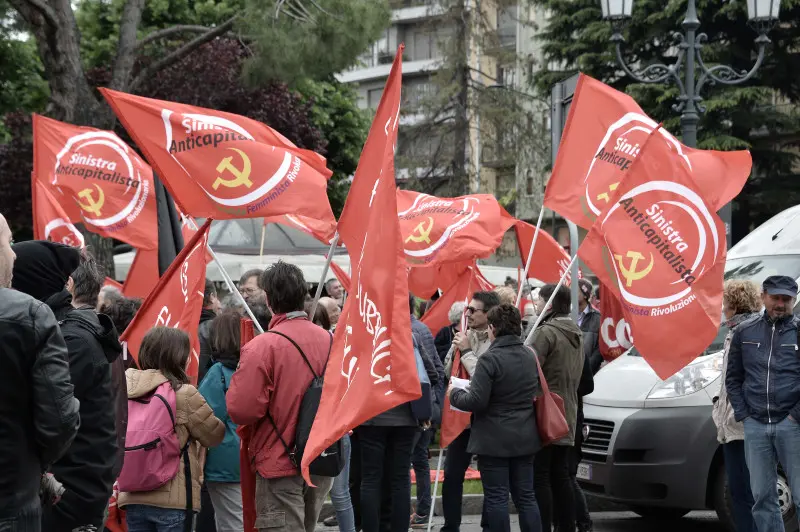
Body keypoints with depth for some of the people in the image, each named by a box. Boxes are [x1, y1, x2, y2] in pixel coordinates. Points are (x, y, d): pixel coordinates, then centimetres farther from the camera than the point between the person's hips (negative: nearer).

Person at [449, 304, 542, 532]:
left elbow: (476, 401, -20)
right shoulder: (529, 356, 7)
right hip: (524, 437, 7)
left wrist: (454, 394, -2)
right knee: (526, 496, 12)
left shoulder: (490, 359, -17)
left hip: (494, 440, -7)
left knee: (496, 498, 0)